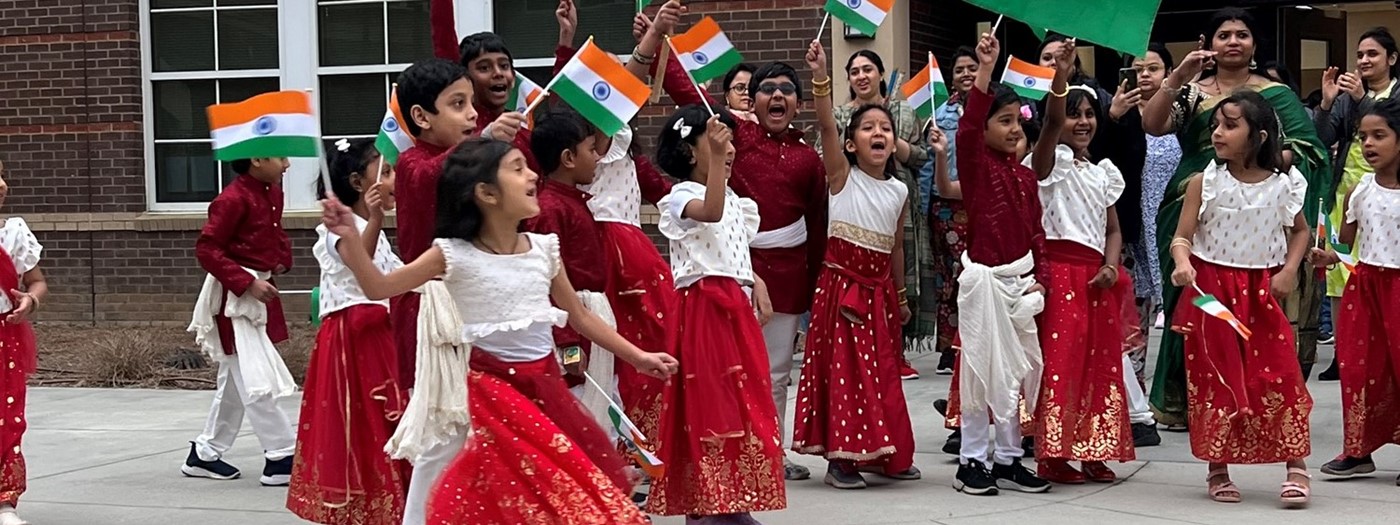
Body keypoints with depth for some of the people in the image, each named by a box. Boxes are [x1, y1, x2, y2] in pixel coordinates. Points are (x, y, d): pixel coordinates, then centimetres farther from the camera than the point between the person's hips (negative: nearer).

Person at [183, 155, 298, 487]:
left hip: (260, 290, 10)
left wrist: (282, 258, 5)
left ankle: (205, 454, 26)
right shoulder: (233, 199, -18)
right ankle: (281, 458, -7)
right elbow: (206, 249, -19)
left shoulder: (273, 193, 8)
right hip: (234, 297, -10)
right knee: (256, 381, -9)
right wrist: (247, 282, -23)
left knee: (236, 380, 16)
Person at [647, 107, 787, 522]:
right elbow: (710, 212, -32)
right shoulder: (682, 198, -9)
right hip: (703, 308, -9)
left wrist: (756, 284, 12)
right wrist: (715, 158, -38)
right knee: (708, 404, -8)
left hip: (735, 308, 9)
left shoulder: (734, 200, 19)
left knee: (744, 403, 8)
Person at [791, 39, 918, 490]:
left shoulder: (899, 191, 8)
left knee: (883, 371, 10)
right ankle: (841, 456, 3)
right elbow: (826, 125, -19)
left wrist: (901, 297, 19)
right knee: (843, 367, -4)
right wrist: (820, 77, -31)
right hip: (841, 282, -5)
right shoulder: (842, 176, -5)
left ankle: (882, 452, 21)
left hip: (880, 288, 5)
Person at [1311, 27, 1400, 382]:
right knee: (1339, 274, 2)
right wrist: (1327, 102, -9)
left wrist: (1362, 99, -20)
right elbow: (1323, 140, 5)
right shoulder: (1347, 94, 12)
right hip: (1345, 190, 4)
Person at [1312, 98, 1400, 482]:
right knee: (1359, 367, 7)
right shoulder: (1358, 192, 3)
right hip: (1363, 284, 4)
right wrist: (1328, 257, -10)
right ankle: (1358, 450, 18)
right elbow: (1346, 244, 9)